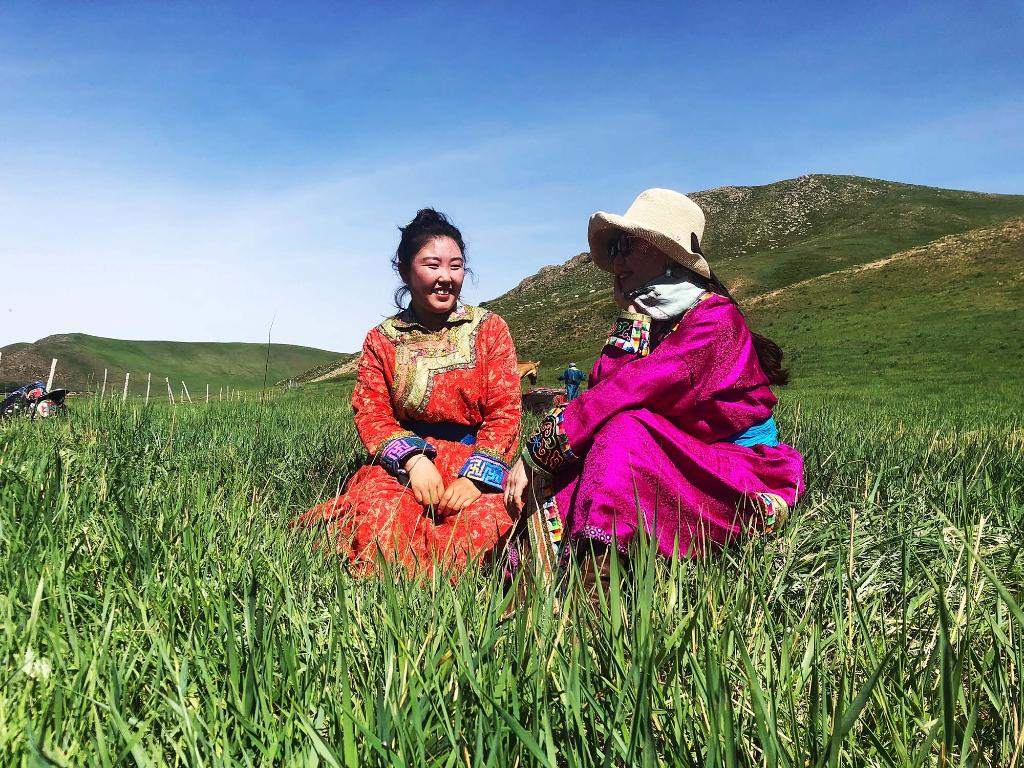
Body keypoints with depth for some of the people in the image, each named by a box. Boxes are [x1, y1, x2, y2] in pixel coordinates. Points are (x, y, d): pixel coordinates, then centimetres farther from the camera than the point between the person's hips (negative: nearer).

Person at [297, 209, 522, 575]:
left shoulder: (489, 328, 6)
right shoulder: (382, 339, 10)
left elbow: (504, 414, -1)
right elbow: (371, 413, 3)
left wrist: (475, 476, -15)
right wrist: (413, 459, -16)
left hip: (477, 462, 0)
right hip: (402, 463, 0)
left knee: (483, 519, -32)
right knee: (381, 515, -32)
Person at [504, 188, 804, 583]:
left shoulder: (714, 317, -15)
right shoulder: (642, 319, 9)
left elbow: (626, 390, -26)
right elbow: (602, 384, -4)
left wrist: (537, 454, -26)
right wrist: (633, 323, -11)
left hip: (744, 473, -7)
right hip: (685, 468, 7)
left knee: (624, 428, -31)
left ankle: (592, 575, -42)